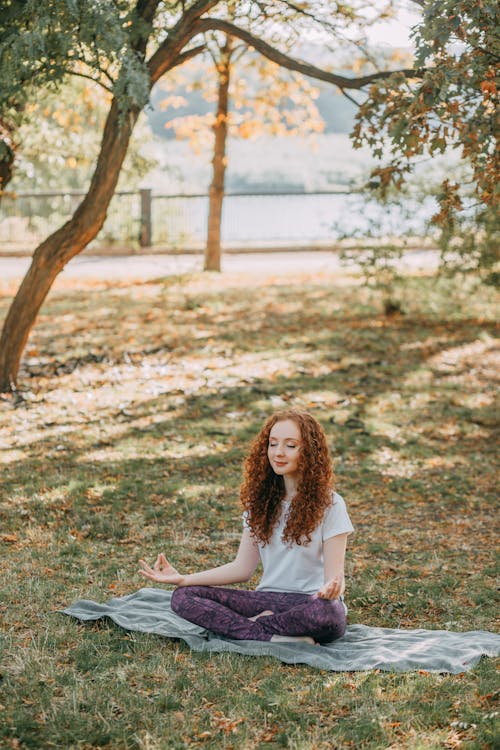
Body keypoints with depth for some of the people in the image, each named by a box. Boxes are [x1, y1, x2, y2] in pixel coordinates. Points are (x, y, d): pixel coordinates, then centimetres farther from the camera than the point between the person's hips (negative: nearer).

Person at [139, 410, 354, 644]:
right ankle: (275, 636, -26)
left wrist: (332, 588, -37)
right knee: (183, 596, -15)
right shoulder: (261, 500, 10)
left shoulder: (329, 504, -5)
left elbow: (334, 574, -11)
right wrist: (183, 579, -4)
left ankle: (256, 624, -16)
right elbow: (243, 567, 8)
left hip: (312, 601, -4)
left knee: (326, 612, -41)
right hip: (268, 599, 4)